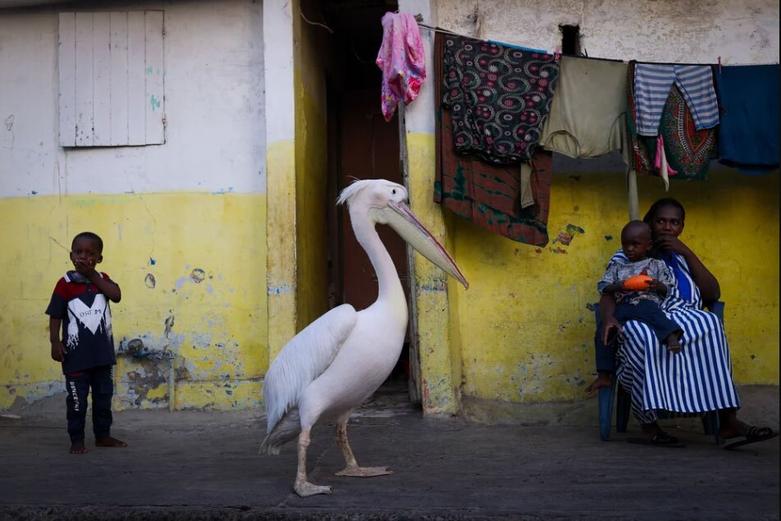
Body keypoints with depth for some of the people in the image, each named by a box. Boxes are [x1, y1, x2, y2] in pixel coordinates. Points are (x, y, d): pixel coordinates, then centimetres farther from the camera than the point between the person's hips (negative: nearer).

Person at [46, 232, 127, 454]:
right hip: (76, 353, -4)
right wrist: (55, 343, -13)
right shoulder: (65, 284, -5)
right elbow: (55, 316, -5)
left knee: (104, 396, 12)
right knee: (77, 399, 2)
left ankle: (103, 435, 24)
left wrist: (93, 276, -12)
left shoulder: (102, 279, 7)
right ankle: (77, 440, 12)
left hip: (102, 352, 4)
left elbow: (116, 296, -12)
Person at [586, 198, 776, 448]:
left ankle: (728, 421, -39)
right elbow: (608, 293, 4)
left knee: (710, 326, -32)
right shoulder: (627, 257, 18)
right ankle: (648, 423, -34)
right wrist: (608, 316, -20)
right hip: (643, 322, -2)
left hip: (685, 320, 3)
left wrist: (687, 252, 6)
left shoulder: (681, 258, 27)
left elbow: (713, 294, 13)